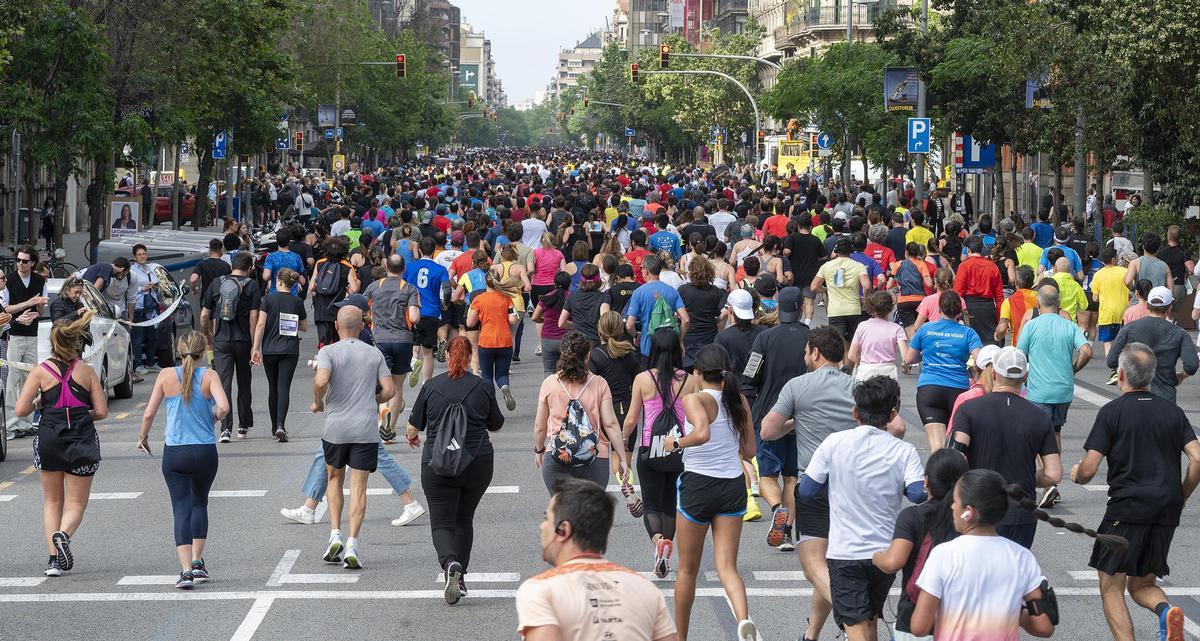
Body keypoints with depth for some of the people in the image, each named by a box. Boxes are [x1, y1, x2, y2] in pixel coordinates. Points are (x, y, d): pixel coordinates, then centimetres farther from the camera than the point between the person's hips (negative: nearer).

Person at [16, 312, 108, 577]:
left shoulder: (40, 371, -2)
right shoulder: (87, 371, 0)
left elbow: (21, 410, -7)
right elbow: (101, 412, 0)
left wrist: (36, 403, 14)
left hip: (49, 439, 1)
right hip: (82, 441, -1)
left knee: (52, 501, 17)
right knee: (76, 502, 10)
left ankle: (54, 558, 5)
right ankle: (63, 533, -23)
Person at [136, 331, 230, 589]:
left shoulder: (166, 376, -2)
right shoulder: (209, 376, -5)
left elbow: (149, 414, -2)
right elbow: (223, 407, -19)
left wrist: (143, 437, 16)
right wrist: (215, 414, 4)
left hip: (174, 452, 0)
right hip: (205, 452, 0)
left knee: (181, 509, 2)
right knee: (200, 503, 22)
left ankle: (186, 570, -11)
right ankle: (197, 561, 18)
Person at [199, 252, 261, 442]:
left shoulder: (217, 283, 2)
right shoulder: (251, 286, -4)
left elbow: (204, 315, 4)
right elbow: (254, 317, -10)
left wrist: (207, 334, 20)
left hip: (221, 341, 1)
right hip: (243, 341, 0)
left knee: (224, 384, -1)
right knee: (244, 384, 15)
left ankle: (226, 428, -12)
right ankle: (244, 425, 25)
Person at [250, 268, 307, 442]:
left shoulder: (269, 299, -4)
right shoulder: (297, 302, 2)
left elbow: (260, 324, -9)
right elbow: (304, 327, 10)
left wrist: (255, 348, -8)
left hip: (270, 350, 0)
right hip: (290, 350, 0)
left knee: (273, 388, 13)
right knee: (284, 388, -4)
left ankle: (275, 426, 21)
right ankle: (281, 425, -22)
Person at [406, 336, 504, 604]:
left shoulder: (431, 386, -4)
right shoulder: (482, 387, -1)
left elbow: (414, 425, 3)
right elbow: (496, 424, 11)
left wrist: (412, 437, 27)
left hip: (438, 466, -2)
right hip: (478, 464, 2)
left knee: (442, 523, 2)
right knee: (464, 520, 18)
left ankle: (450, 563, -26)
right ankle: (460, 580, 18)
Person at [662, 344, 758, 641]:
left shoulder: (695, 400, -12)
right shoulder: (739, 401, 4)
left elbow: (702, 433, -32)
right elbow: (749, 451, 7)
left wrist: (676, 443, -14)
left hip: (697, 484, -4)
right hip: (733, 486, 4)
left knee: (687, 569, 11)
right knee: (727, 566, 3)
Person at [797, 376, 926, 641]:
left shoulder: (834, 443, -5)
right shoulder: (904, 452, -3)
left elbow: (805, 492, -3)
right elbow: (919, 493, -16)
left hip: (846, 552, -3)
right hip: (887, 552, 3)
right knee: (870, 619, 21)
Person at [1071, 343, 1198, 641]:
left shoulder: (1112, 412, -4)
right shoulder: (1173, 412, 9)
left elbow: (1089, 469, -8)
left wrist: (1077, 474, 15)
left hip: (1126, 508, -5)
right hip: (1166, 512, 5)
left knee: (1111, 589, 6)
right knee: (1142, 585, 18)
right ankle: (1165, 611, -13)